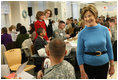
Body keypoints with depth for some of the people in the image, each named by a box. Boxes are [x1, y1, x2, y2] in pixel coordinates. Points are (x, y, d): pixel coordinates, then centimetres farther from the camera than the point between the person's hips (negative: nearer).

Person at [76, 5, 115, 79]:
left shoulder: (104, 30, -4)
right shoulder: (82, 34, -8)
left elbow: (109, 48, 3)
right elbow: (79, 53, -6)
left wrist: (112, 65, 3)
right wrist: (82, 72, -9)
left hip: (103, 64, 2)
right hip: (88, 65, -1)